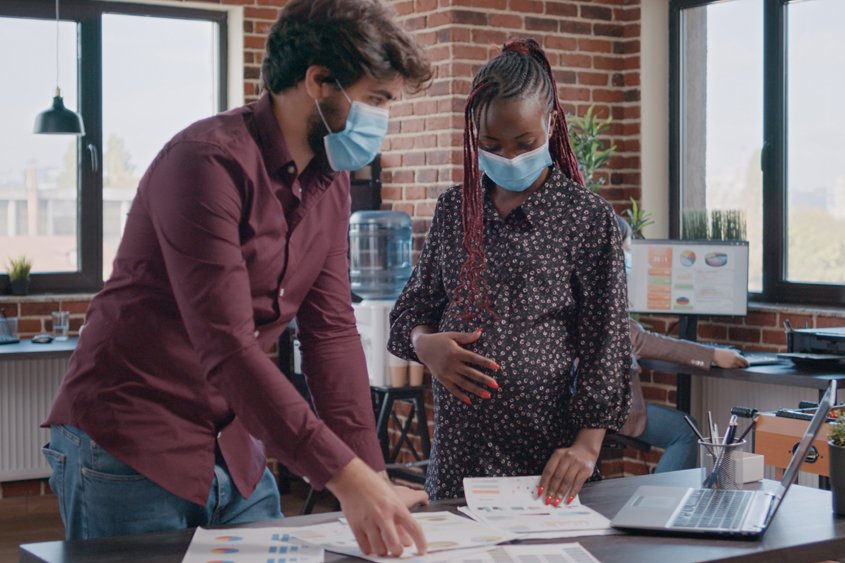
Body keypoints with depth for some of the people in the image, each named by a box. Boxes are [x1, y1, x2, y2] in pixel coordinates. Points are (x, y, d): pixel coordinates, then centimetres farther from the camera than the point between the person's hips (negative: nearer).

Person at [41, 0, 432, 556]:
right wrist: (344, 475, -33)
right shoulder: (209, 161, -22)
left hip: (238, 458, 7)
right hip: (131, 455, -7)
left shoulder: (331, 180, 5)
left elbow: (332, 332, 1)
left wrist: (373, 476, -8)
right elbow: (228, 348, -29)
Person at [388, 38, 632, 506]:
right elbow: (411, 308, 15)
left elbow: (604, 344, -6)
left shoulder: (587, 217, -4)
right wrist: (424, 343, -8)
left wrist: (586, 447, -16)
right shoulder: (454, 208, 7)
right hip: (457, 446, 3)